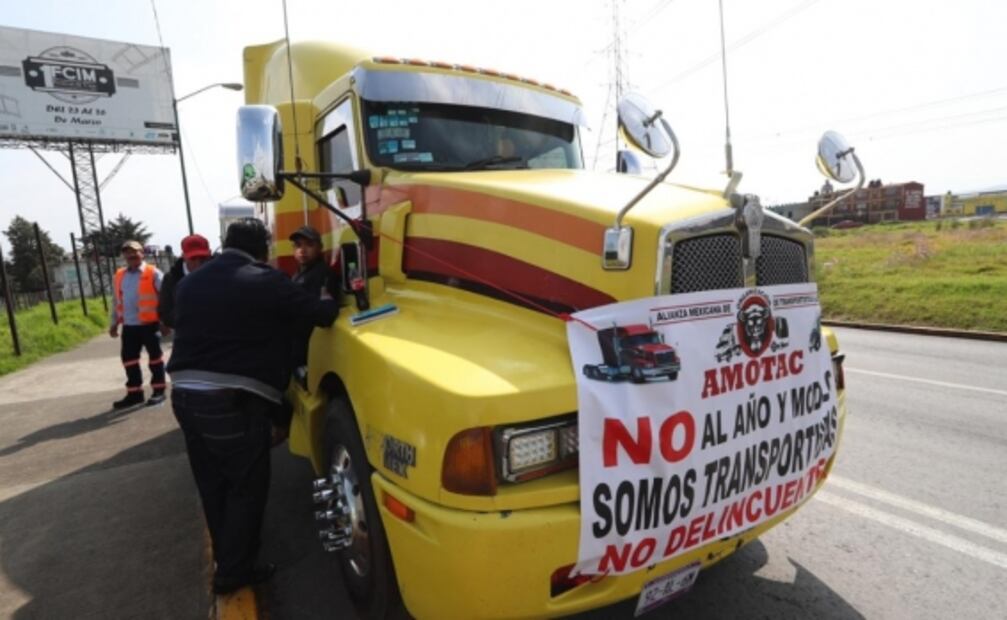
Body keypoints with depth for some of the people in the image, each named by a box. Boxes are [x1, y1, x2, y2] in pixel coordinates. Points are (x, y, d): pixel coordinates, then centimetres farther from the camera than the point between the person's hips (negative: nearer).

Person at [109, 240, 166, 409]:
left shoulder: (153, 273, -6)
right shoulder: (119, 276, 11)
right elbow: (116, 302, 18)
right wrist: (113, 323, 16)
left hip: (150, 323, -6)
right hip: (128, 325, 6)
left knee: (154, 356, 4)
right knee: (128, 358, 9)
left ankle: (158, 390, 15)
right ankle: (134, 393, 19)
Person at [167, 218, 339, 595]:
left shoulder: (188, 283, 14)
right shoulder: (266, 282, -10)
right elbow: (319, 315, -9)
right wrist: (333, 303, 11)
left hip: (185, 394, 8)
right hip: (235, 400, -8)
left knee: (213, 485, 20)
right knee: (247, 487, 8)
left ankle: (226, 557, 36)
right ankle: (233, 572, 17)